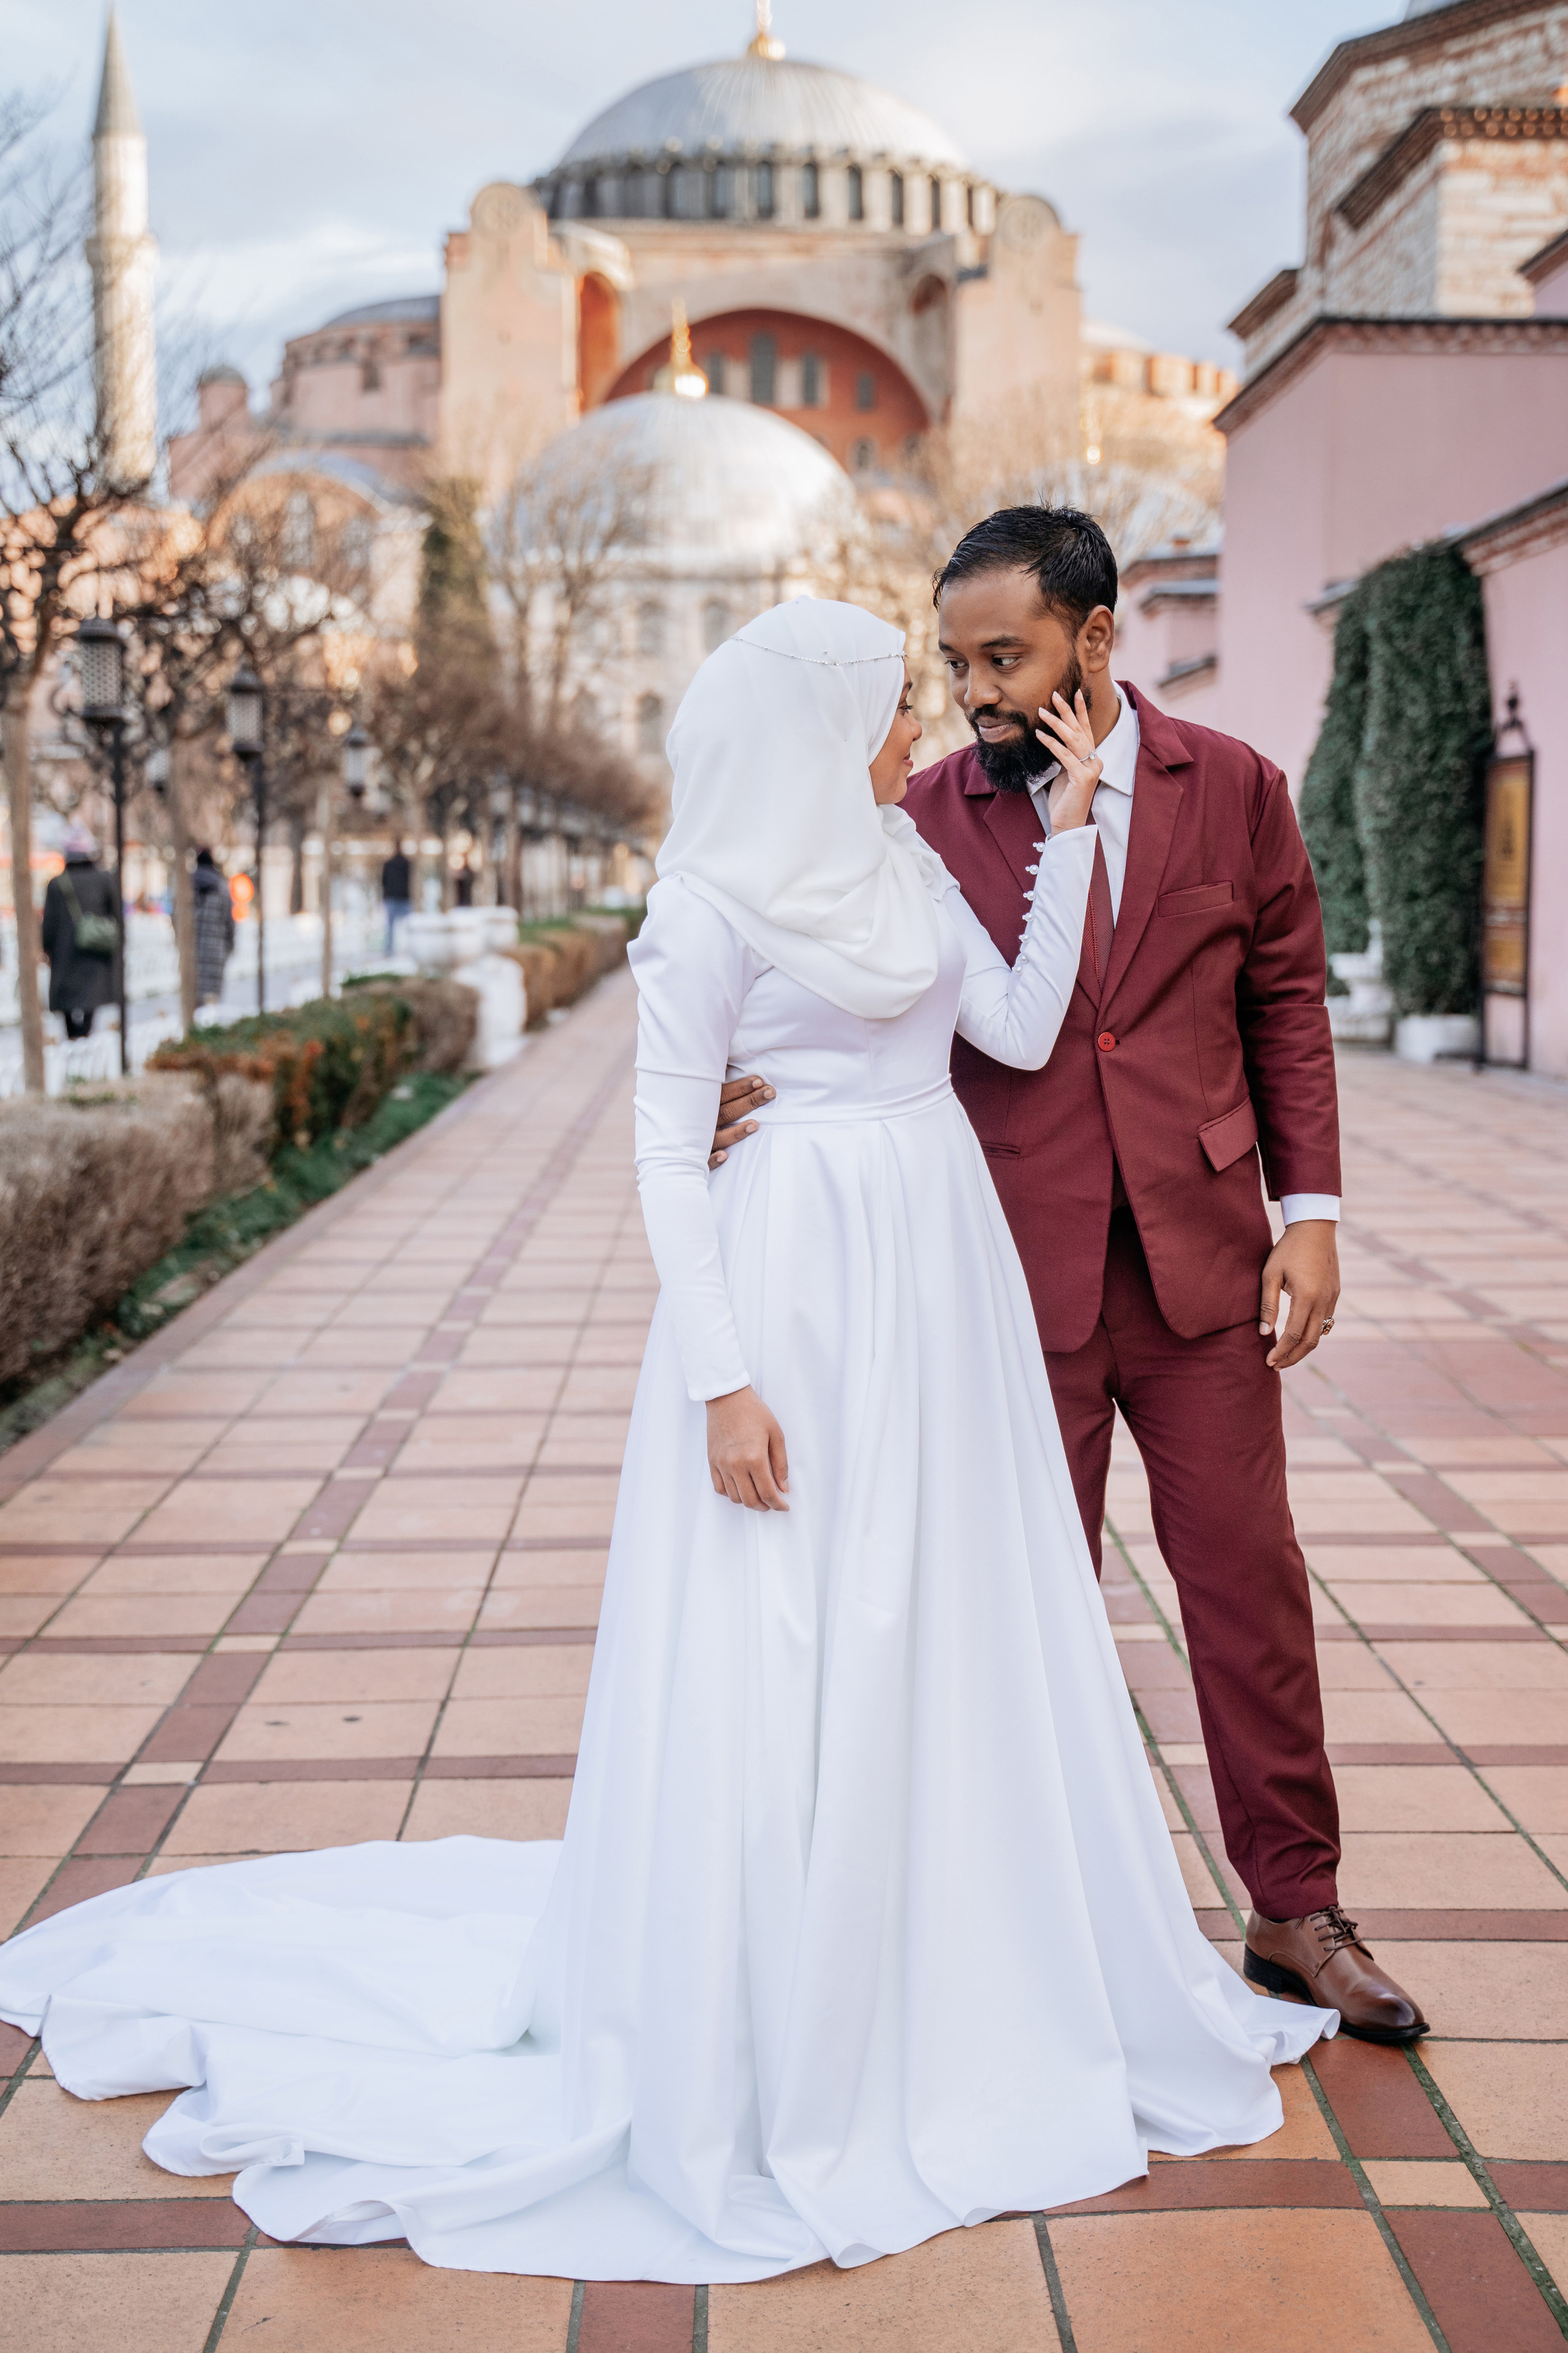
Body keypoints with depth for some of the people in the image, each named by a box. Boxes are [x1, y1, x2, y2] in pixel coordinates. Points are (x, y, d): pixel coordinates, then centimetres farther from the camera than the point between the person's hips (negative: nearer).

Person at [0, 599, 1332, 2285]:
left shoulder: (908, 864, 12)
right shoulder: (714, 900, -10)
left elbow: (1022, 1032, 5)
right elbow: (665, 1151, -12)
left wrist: (1068, 832, 4)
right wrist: (722, 1379, -19)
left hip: (940, 1262, 8)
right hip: (799, 1273, -7)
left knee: (950, 1628, 14)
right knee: (784, 1653, -1)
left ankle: (939, 1983, 32)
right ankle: (760, 2055, 14)